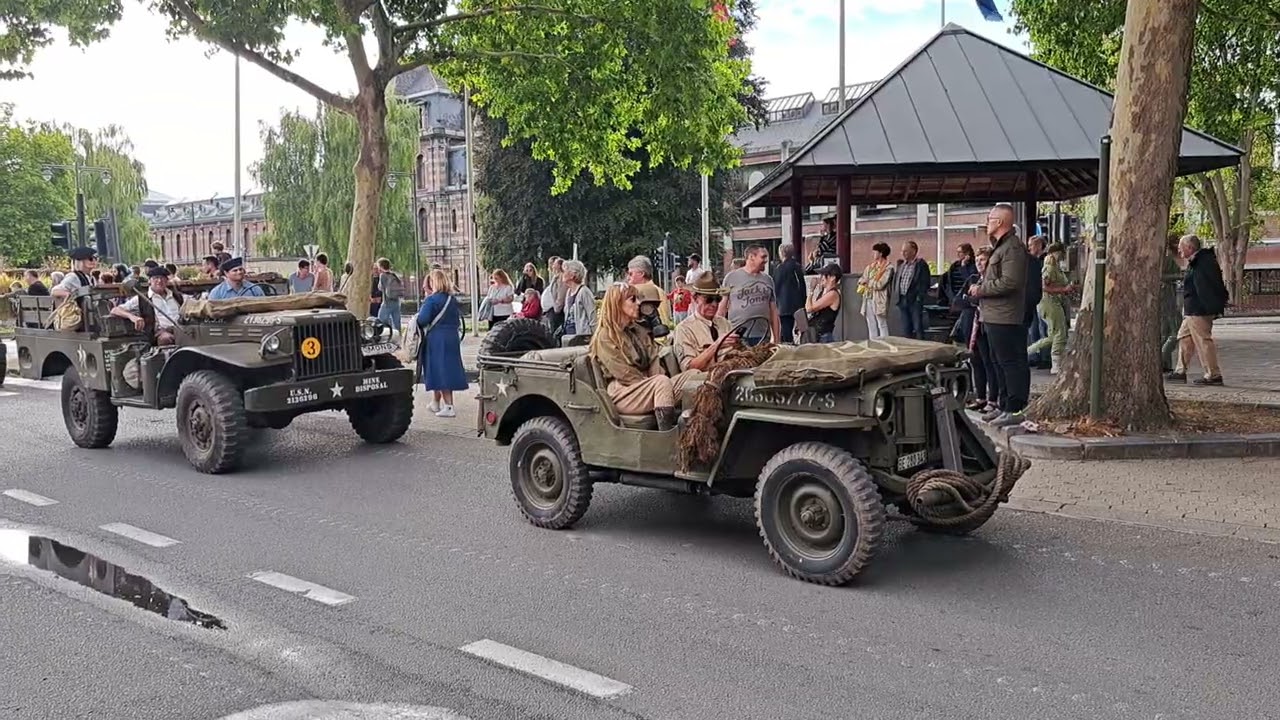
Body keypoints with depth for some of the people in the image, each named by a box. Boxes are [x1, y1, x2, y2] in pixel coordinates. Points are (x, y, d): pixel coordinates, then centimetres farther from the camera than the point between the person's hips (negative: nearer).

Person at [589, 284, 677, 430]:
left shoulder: (640, 332, 20)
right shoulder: (605, 337, -3)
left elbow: (654, 364, 8)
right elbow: (625, 374, -11)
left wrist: (651, 388, -11)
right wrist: (653, 386, -15)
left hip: (643, 389, 6)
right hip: (620, 393, -6)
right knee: (663, 382, -32)